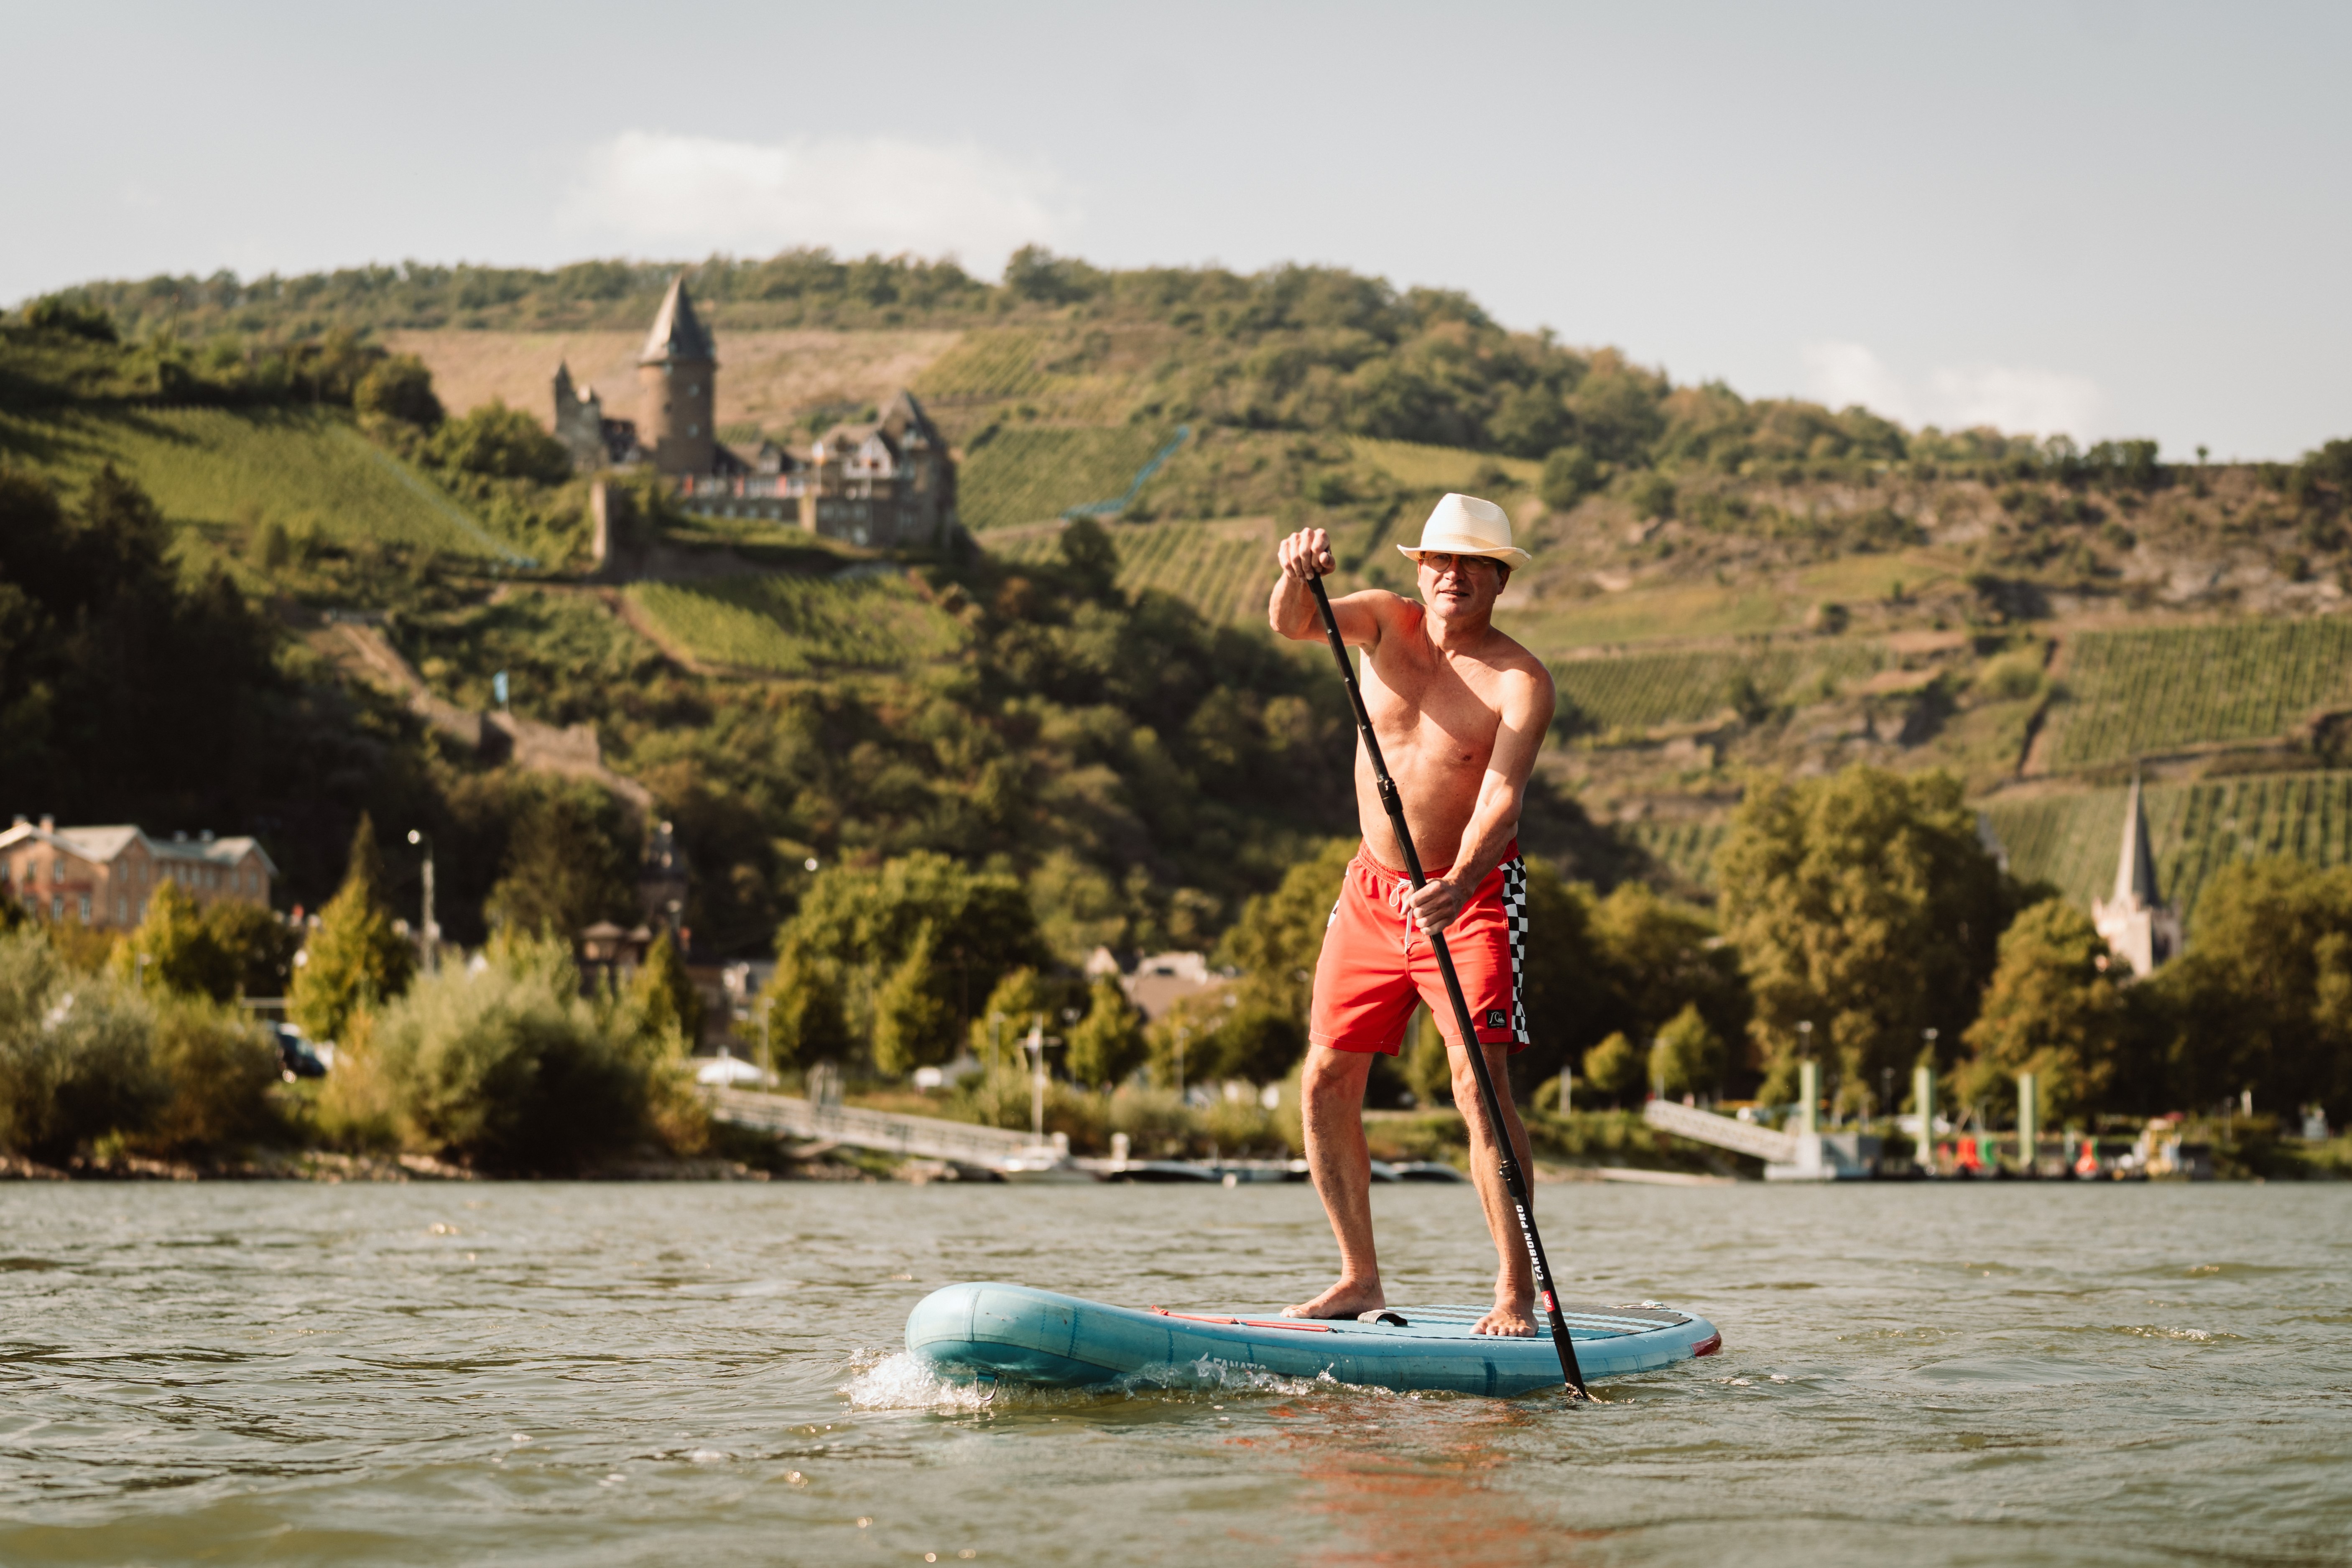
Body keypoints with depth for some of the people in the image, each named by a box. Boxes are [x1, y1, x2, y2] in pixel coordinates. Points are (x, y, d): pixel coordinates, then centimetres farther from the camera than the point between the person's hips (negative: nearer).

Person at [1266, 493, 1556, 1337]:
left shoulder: (1519, 681, -14)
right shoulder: (1385, 621, 0)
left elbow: (1502, 799, -26)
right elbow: (1291, 625, -16)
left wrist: (1458, 884, -44)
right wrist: (1298, 576, -40)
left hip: (1473, 894, -5)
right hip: (1371, 889, 5)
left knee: (1479, 1082, -16)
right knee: (1326, 1082, 3)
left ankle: (1516, 1289, -12)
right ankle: (1360, 1276, 14)